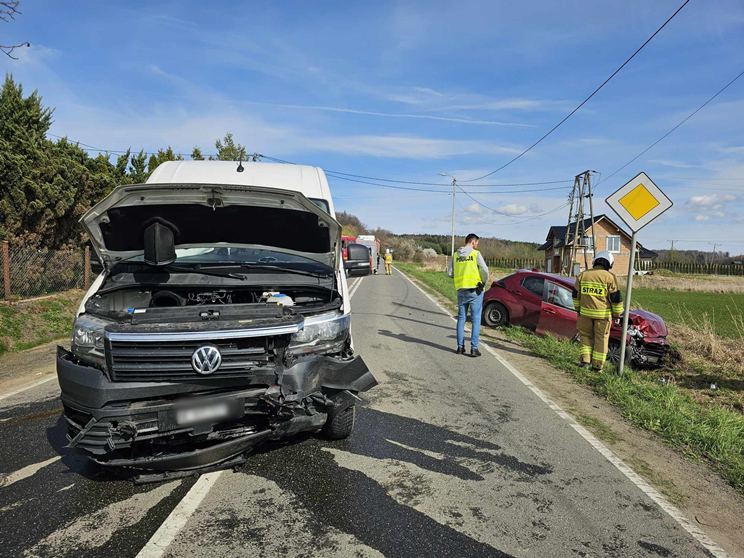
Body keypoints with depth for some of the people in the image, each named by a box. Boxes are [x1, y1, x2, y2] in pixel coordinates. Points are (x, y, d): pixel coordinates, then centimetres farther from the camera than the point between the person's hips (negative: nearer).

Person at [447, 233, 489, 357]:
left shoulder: (455, 256, 6)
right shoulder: (476, 254, -6)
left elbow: (449, 273, 5)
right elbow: (484, 270, -13)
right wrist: (484, 283, 3)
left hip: (461, 291, 4)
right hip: (475, 291, -4)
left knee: (461, 319, 13)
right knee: (475, 320, 2)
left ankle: (460, 347, 15)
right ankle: (474, 348, 1)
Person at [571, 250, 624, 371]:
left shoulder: (583, 275, 3)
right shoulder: (610, 277, -7)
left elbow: (576, 295, 10)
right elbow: (616, 298, -4)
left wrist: (578, 309, 21)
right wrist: (617, 315, 7)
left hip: (585, 312, 2)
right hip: (603, 315, -2)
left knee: (586, 335, 16)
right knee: (601, 338, 9)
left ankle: (585, 360, 9)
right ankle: (597, 364, 14)